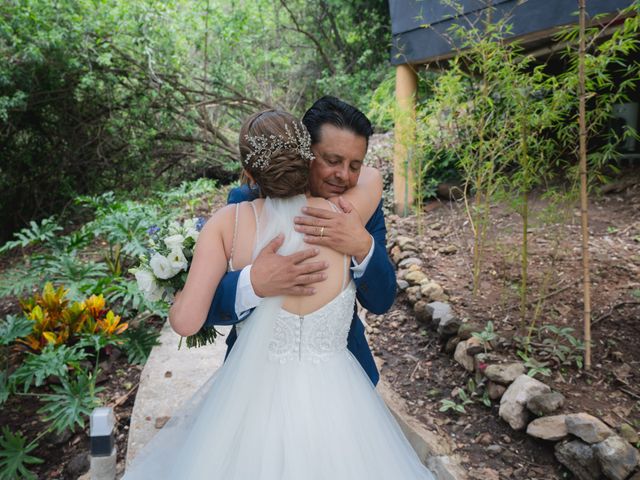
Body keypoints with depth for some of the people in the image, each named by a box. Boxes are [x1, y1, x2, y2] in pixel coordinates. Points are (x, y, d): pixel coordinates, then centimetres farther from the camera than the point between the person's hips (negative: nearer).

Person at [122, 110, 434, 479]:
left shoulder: (228, 221, -12)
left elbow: (186, 320, -15)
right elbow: (371, 176, 12)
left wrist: (180, 296, 7)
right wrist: (318, 171, 25)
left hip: (251, 396, 0)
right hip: (331, 400, 1)